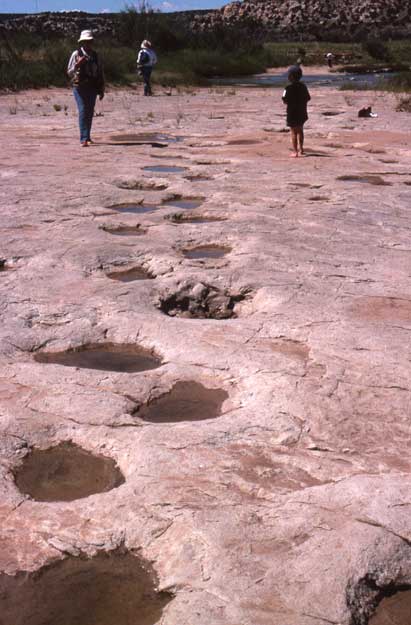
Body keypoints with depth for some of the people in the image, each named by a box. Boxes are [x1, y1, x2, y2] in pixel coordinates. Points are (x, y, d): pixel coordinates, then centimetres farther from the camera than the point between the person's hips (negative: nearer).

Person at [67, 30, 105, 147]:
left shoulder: (95, 55, 9)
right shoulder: (76, 54, -3)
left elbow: (100, 73, 14)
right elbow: (69, 73, -3)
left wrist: (101, 90, 12)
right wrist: (77, 64, -21)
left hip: (92, 88, 4)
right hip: (79, 87, -4)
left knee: (90, 113, 7)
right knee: (83, 111, -12)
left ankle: (87, 136, 20)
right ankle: (84, 139, -16)